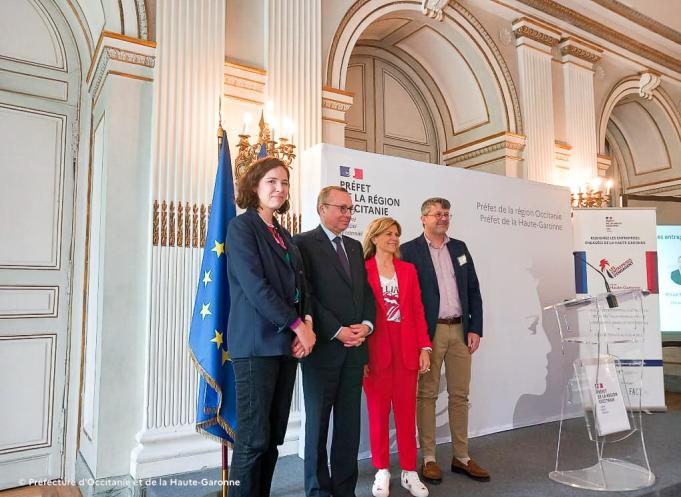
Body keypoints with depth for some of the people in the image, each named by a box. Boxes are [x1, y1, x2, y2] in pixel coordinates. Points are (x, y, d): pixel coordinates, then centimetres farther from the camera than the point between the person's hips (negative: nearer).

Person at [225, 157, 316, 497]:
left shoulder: (282, 234, 17)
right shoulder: (242, 226, -5)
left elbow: (299, 284, 15)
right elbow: (254, 285, -14)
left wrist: (307, 322, -4)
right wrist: (297, 325, -13)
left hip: (287, 342, 7)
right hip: (257, 343, -7)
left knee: (274, 435, 11)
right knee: (253, 436, -3)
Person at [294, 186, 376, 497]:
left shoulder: (355, 247, 16)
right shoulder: (304, 243, -4)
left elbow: (366, 292, 15)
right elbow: (306, 295, -12)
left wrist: (366, 325, -2)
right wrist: (337, 331, -16)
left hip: (354, 347, 6)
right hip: (323, 347, -5)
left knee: (349, 424, 10)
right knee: (318, 422, 7)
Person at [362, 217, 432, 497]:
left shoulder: (408, 270, 11)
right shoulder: (362, 270, -1)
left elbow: (417, 311, 9)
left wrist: (424, 347, 2)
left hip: (406, 348, 3)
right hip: (375, 350, -3)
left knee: (407, 412, 8)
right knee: (378, 412, 6)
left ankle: (409, 471, 20)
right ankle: (382, 471, 19)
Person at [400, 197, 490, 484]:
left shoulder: (459, 248, 12)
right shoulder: (410, 250, -3)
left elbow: (473, 291, 12)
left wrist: (475, 328, 4)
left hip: (460, 330, 5)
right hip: (429, 331, -5)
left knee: (460, 395, 11)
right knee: (427, 394, 4)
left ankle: (462, 457, 22)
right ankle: (429, 458, 14)